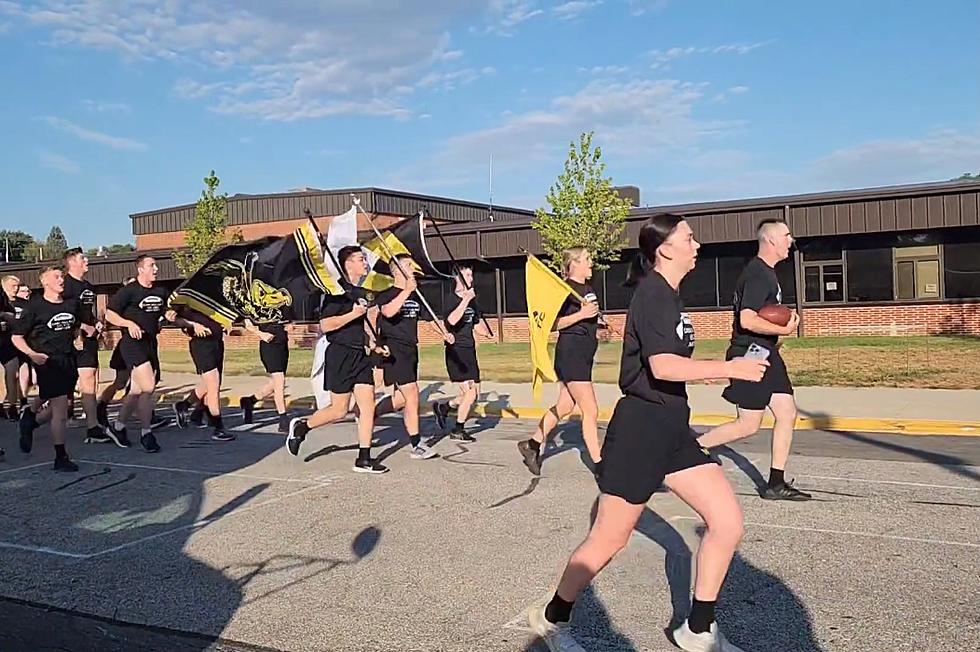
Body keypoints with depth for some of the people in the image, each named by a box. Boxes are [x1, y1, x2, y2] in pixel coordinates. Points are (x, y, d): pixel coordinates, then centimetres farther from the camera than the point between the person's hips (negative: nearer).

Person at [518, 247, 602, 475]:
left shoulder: (589, 289, 14)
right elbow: (552, 324, -18)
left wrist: (595, 328, 13)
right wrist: (581, 314, -24)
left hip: (585, 353, 9)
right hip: (570, 352, -9)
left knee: (564, 406, 15)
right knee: (591, 410, -7)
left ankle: (531, 444, 28)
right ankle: (599, 465, 0)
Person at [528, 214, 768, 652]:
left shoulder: (667, 295, 14)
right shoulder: (653, 293, -15)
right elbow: (662, 366, -27)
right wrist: (730, 368, -23)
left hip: (671, 430, 9)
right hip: (640, 428, -9)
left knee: (728, 521, 2)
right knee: (608, 540, 3)